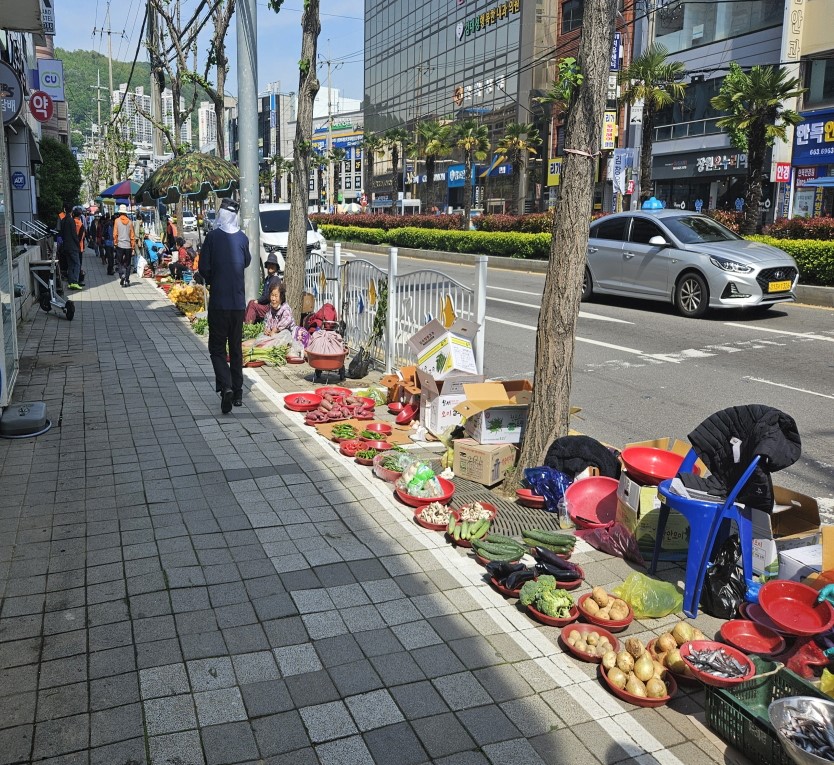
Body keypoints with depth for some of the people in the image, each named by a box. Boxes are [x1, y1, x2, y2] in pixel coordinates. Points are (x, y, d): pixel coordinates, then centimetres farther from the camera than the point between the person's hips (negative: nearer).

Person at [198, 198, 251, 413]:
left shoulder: (212, 237, -9)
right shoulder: (242, 238, 1)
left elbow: (204, 268, -9)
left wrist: (211, 281, 10)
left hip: (218, 302, -3)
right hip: (238, 302, 3)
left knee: (217, 348, 3)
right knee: (236, 347, 14)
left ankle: (225, 387, -18)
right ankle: (238, 392, 18)